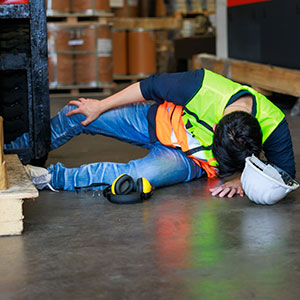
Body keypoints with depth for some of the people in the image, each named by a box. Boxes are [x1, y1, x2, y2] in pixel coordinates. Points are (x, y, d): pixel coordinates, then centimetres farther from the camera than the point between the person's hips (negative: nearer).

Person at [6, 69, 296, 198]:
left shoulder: (273, 126, -32)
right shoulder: (204, 87, -35)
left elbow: (285, 173, -16)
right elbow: (150, 87, -18)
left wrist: (242, 181, -33)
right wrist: (101, 106, -7)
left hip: (189, 161, -1)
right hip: (161, 122, 1)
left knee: (142, 174, -33)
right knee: (78, 114, -2)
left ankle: (52, 177, -15)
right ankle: (13, 151, 22)